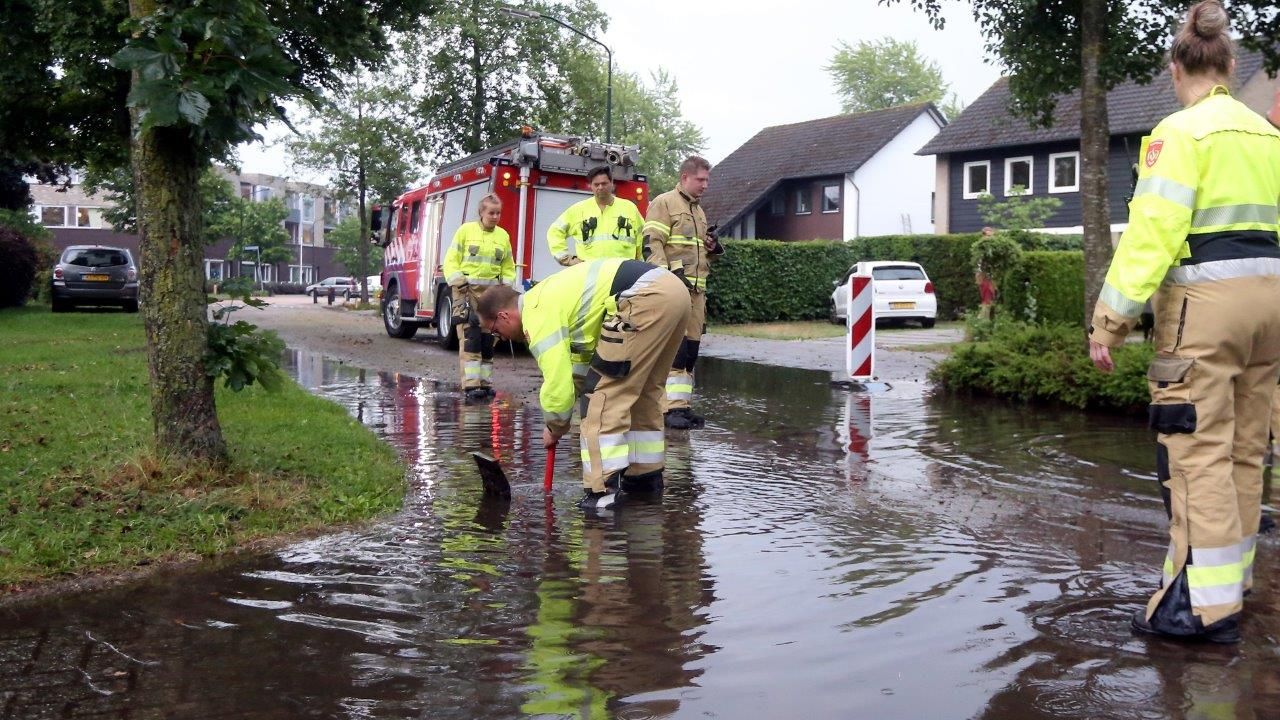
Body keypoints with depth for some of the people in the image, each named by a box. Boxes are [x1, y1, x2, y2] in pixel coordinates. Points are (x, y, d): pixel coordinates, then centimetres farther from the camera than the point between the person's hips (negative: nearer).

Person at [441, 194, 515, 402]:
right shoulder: (465, 230, 2)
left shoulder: (503, 236, 12)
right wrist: (458, 283, -11)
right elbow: (451, 261, 0)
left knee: (488, 340, 5)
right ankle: (471, 385, -13)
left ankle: (485, 383, 12)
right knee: (471, 337, -12)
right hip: (468, 289, -4)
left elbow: (508, 267, 18)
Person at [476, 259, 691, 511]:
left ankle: (603, 489, -7)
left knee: (606, 393, -5)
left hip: (646, 298, -10)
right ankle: (646, 475, 30)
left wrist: (554, 428, 12)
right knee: (644, 389, 21)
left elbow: (558, 385, -7)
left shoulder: (538, 315, -5)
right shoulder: (542, 296, 24)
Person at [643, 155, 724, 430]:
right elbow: (652, 244, -11)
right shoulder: (664, 203, -2)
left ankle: (683, 403, 11)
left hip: (696, 289, 8)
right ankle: (672, 406, -13)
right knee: (675, 346, -13)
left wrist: (713, 248, 10)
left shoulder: (698, 210, 24)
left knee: (691, 348, 6)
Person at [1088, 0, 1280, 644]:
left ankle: (1204, 605, -7)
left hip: (1204, 300, -8)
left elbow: (1152, 231, -17)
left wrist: (1110, 320, -16)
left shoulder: (1181, 132, -8)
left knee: (1198, 451, -7)